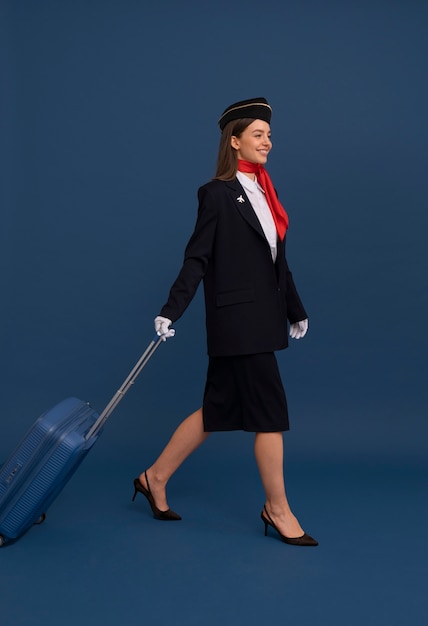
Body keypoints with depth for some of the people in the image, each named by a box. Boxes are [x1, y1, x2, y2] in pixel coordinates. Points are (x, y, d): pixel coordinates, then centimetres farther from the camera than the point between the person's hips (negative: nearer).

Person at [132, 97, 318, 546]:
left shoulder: (263, 191, 15)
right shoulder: (217, 193, -8)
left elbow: (276, 259, 19)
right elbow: (197, 259, -10)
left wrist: (295, 310, 22)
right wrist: (171, 311, -17)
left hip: (261, 317, 8)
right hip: (236, 318, -8)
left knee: (218, 410, 12)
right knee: (269, 412, -3)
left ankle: (155, 478, 25)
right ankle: (277, 510, 13)